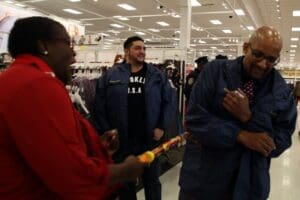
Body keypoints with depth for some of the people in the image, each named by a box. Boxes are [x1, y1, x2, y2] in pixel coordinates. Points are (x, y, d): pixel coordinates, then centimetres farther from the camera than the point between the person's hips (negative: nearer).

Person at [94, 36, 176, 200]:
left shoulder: (157, 75, 2)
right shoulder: (110, 75, -1)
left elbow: (170, 102, 2)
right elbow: (99, 105, -2)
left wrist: (162, 127, -6)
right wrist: (106, 132, -7)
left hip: (149, 139, 1)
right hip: (121, 141, 0)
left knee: (152, 180, 18)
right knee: (125, 182, 18)